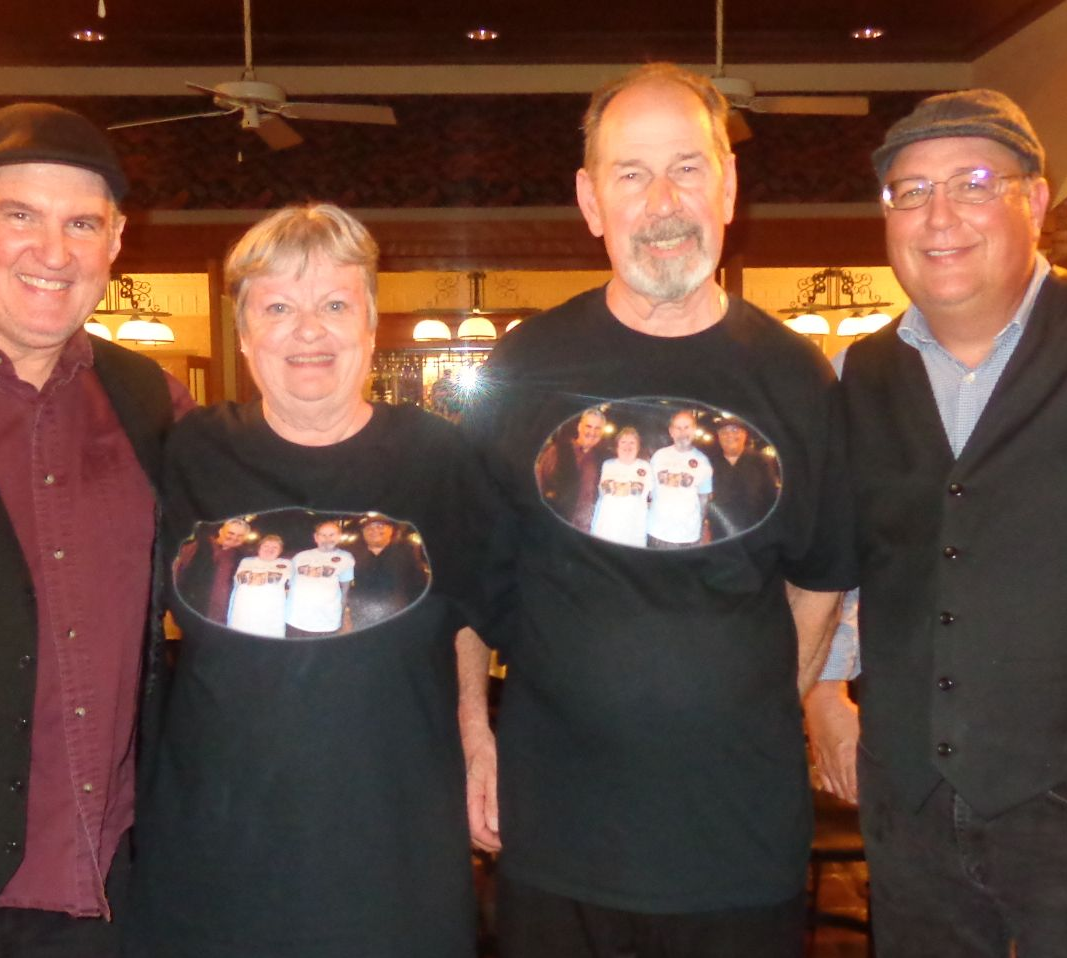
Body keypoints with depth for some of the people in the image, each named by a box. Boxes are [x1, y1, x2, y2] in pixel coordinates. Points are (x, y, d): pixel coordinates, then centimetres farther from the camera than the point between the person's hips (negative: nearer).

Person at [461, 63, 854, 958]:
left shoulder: (796, 376, -2)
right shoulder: (526, 368, -4)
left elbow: (820, 577, 8)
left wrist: (758, 727, 5)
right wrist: (474, 736, 2)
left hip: (747, 832, 1)